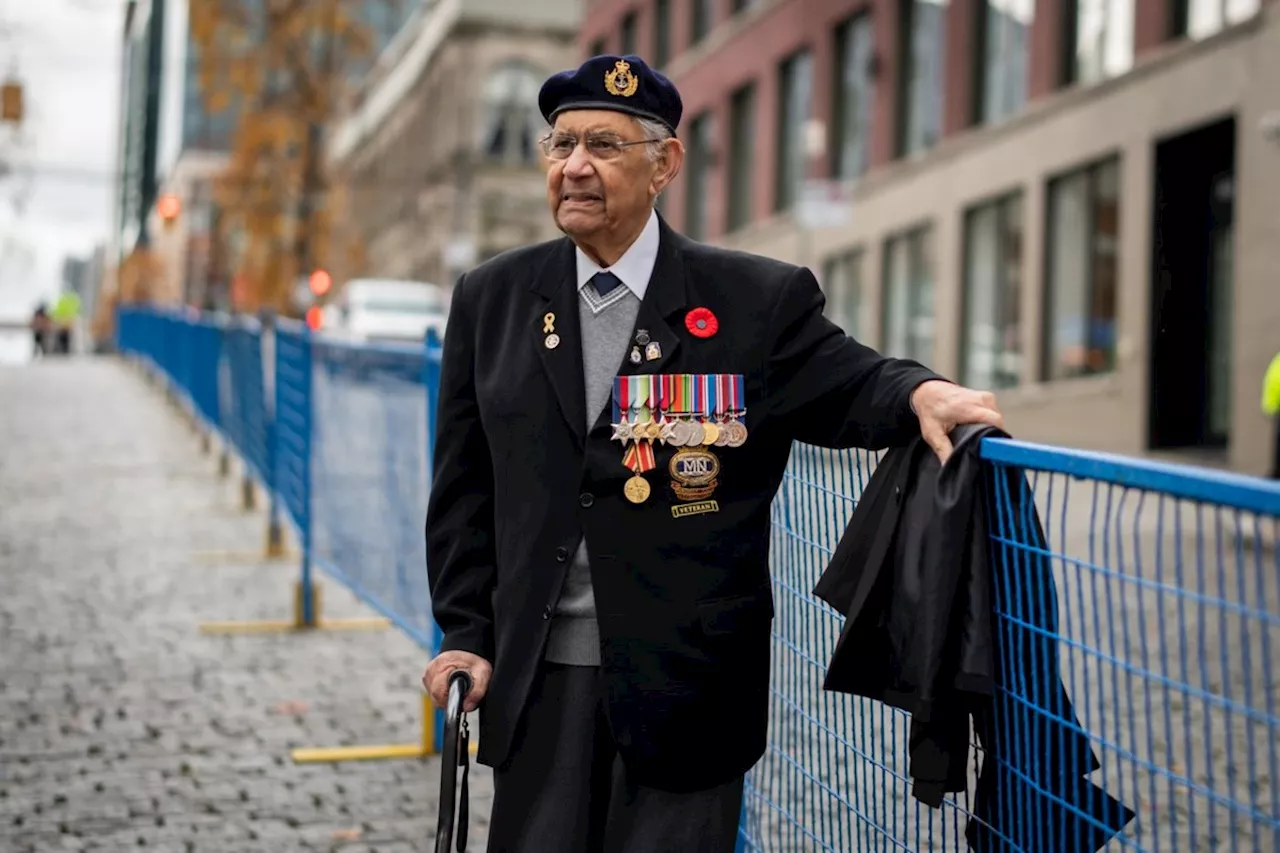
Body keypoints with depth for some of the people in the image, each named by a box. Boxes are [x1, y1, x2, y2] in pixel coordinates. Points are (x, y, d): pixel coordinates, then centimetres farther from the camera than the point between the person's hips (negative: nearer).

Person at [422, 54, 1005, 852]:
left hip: (687, 681, -2)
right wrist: (464, 632, 3)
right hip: (537, 676, 3)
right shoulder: (491, 299, 6)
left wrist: (921, 393, -21)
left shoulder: (760, 299, -3)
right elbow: (464, 488, 8)